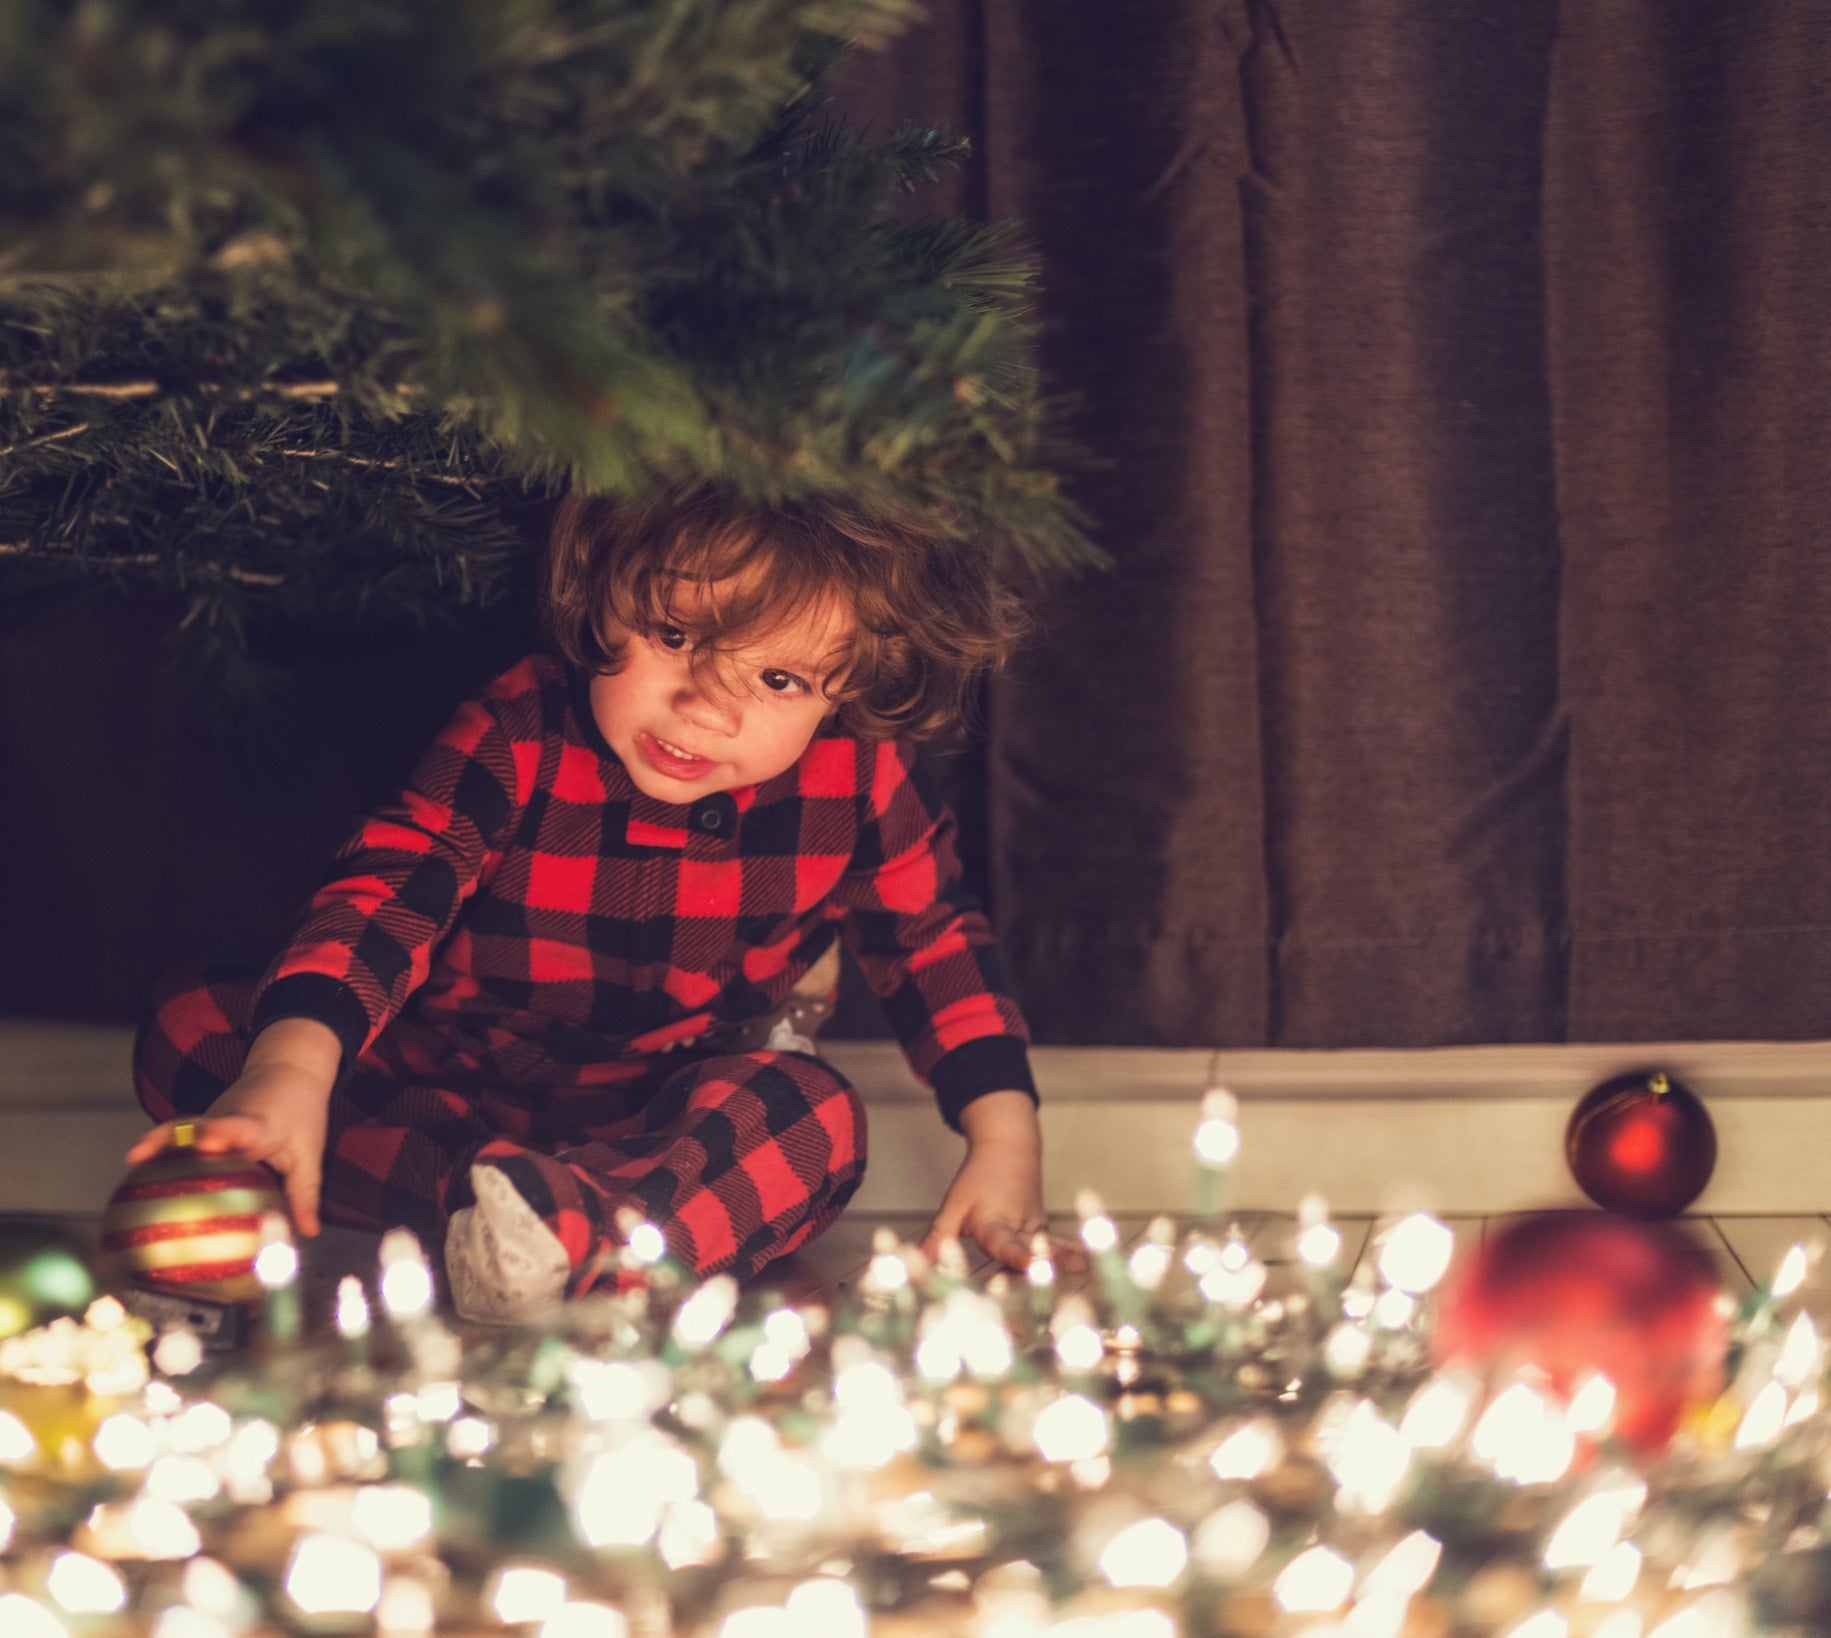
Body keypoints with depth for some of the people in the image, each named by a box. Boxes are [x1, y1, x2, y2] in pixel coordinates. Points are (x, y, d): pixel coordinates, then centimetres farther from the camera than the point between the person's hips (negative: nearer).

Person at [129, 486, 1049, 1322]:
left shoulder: (858, 778, -14)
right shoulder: (519, 736, -20)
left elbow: (935, 943, 0)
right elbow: (381, 893, -31)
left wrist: (1005, 1140, -12)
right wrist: (289, 1070, -49)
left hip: (668, 1109, 0)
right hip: (450, 1092, 0)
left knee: (815, 1115, -34)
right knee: (187, 1025, -22)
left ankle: (570, 1236, -56)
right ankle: (477, 1194, -39)